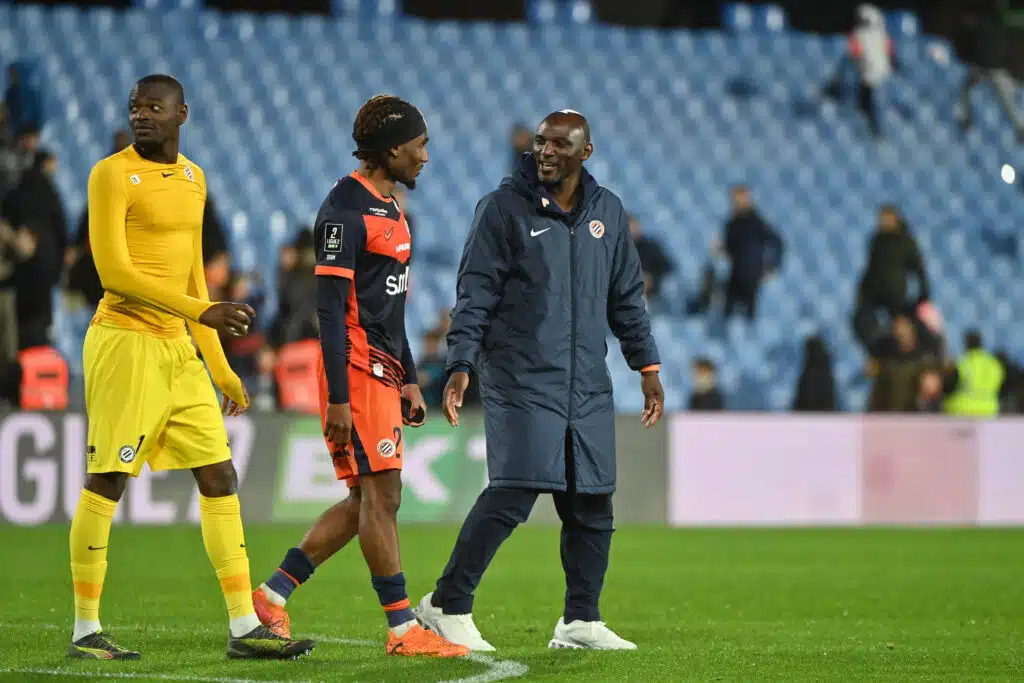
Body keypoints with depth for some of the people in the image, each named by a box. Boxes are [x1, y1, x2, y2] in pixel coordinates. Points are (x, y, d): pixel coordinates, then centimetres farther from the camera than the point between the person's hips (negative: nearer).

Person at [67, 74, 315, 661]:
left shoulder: (193, 178, 15)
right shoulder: (113, 174, -7)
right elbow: (113, 270, -15)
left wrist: (221, 368, 19)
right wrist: (201, 310, -20)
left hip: (178, 347, 7)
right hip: (124, 342, -7)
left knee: (220, 477, 4)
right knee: (107, 481, -5)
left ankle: (245, 628, 7)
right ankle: (86, 631, 3)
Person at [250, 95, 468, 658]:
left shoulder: (389, 207, 17)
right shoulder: (346, 210, -13)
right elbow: (330, 307, -17)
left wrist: (408, 378, 22)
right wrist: (338, 397, -20)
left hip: (383, 370, 10)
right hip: (357, 368, -10)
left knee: (366, 500, 10)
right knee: (381, 495, -8)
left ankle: (272, 594, 16)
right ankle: (402, 629, -5)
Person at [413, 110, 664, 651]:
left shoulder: (608, 213, 12)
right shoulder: (505, 207, -2)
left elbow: (627, 297, 20)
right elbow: (475, 292, -4)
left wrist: (647, 366, 16)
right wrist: (461, 365, -13)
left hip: (587, 387, 5)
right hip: (520, 379, -5)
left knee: (592, 503, 4)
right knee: (513, 492, -14)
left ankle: (580, 621, 15)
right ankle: (448, 605, -4)